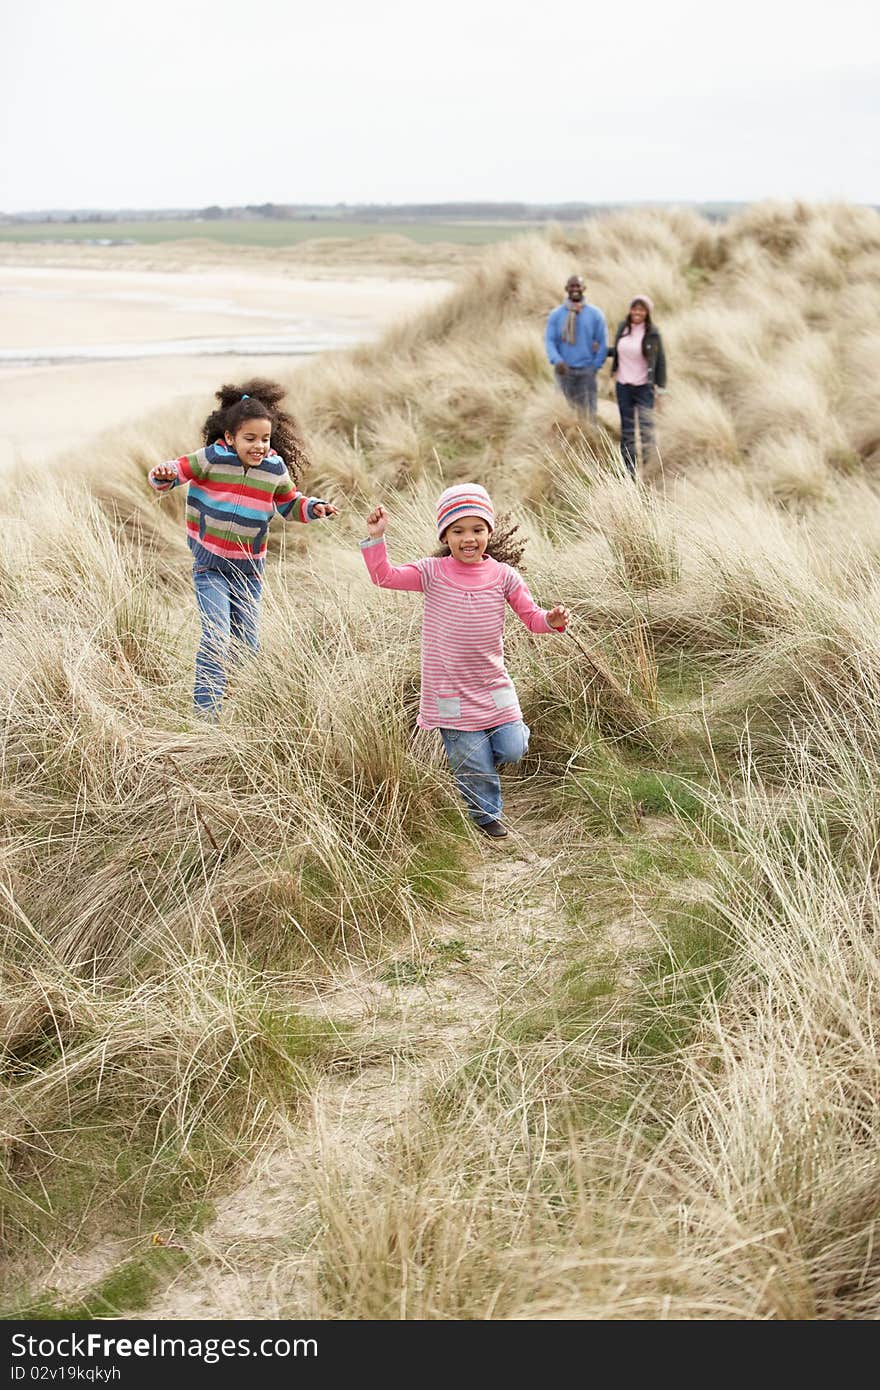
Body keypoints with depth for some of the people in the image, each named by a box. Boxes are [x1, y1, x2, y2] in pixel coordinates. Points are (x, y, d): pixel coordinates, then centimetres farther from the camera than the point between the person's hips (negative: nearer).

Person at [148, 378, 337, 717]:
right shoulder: (212, 459, -13)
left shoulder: (275, 469, -3)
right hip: (210, 566, -4)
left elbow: (290, 504, 15)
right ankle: (205, 711, -11)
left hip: (249, 569, 4)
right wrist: (164, 475, -32)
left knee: (246, 644, 12)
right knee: (217, 637, -16)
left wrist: (314, 507, -4)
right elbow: (175, 472, -9)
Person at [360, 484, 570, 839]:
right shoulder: (432, 573, -7)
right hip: (451, 695, -2)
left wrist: (551, 620, -22)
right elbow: (385, 576, -11)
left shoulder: (503, 576, -3)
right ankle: (486, 814, 31)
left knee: (513, 750, 1)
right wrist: (376, 537, -23)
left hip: (494, 686, 2)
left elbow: (531, 616, 0)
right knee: (474, 764, 5)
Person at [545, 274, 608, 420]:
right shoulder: (556, 315, 3)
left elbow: (603, 342, 4)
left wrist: (595, 366, -3)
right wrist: (557, 360, -18)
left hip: (586, 370, -1)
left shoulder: (595, 314, 1)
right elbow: (549, 340, -1)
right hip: (565, 370, 1)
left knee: (588, 412, -6)